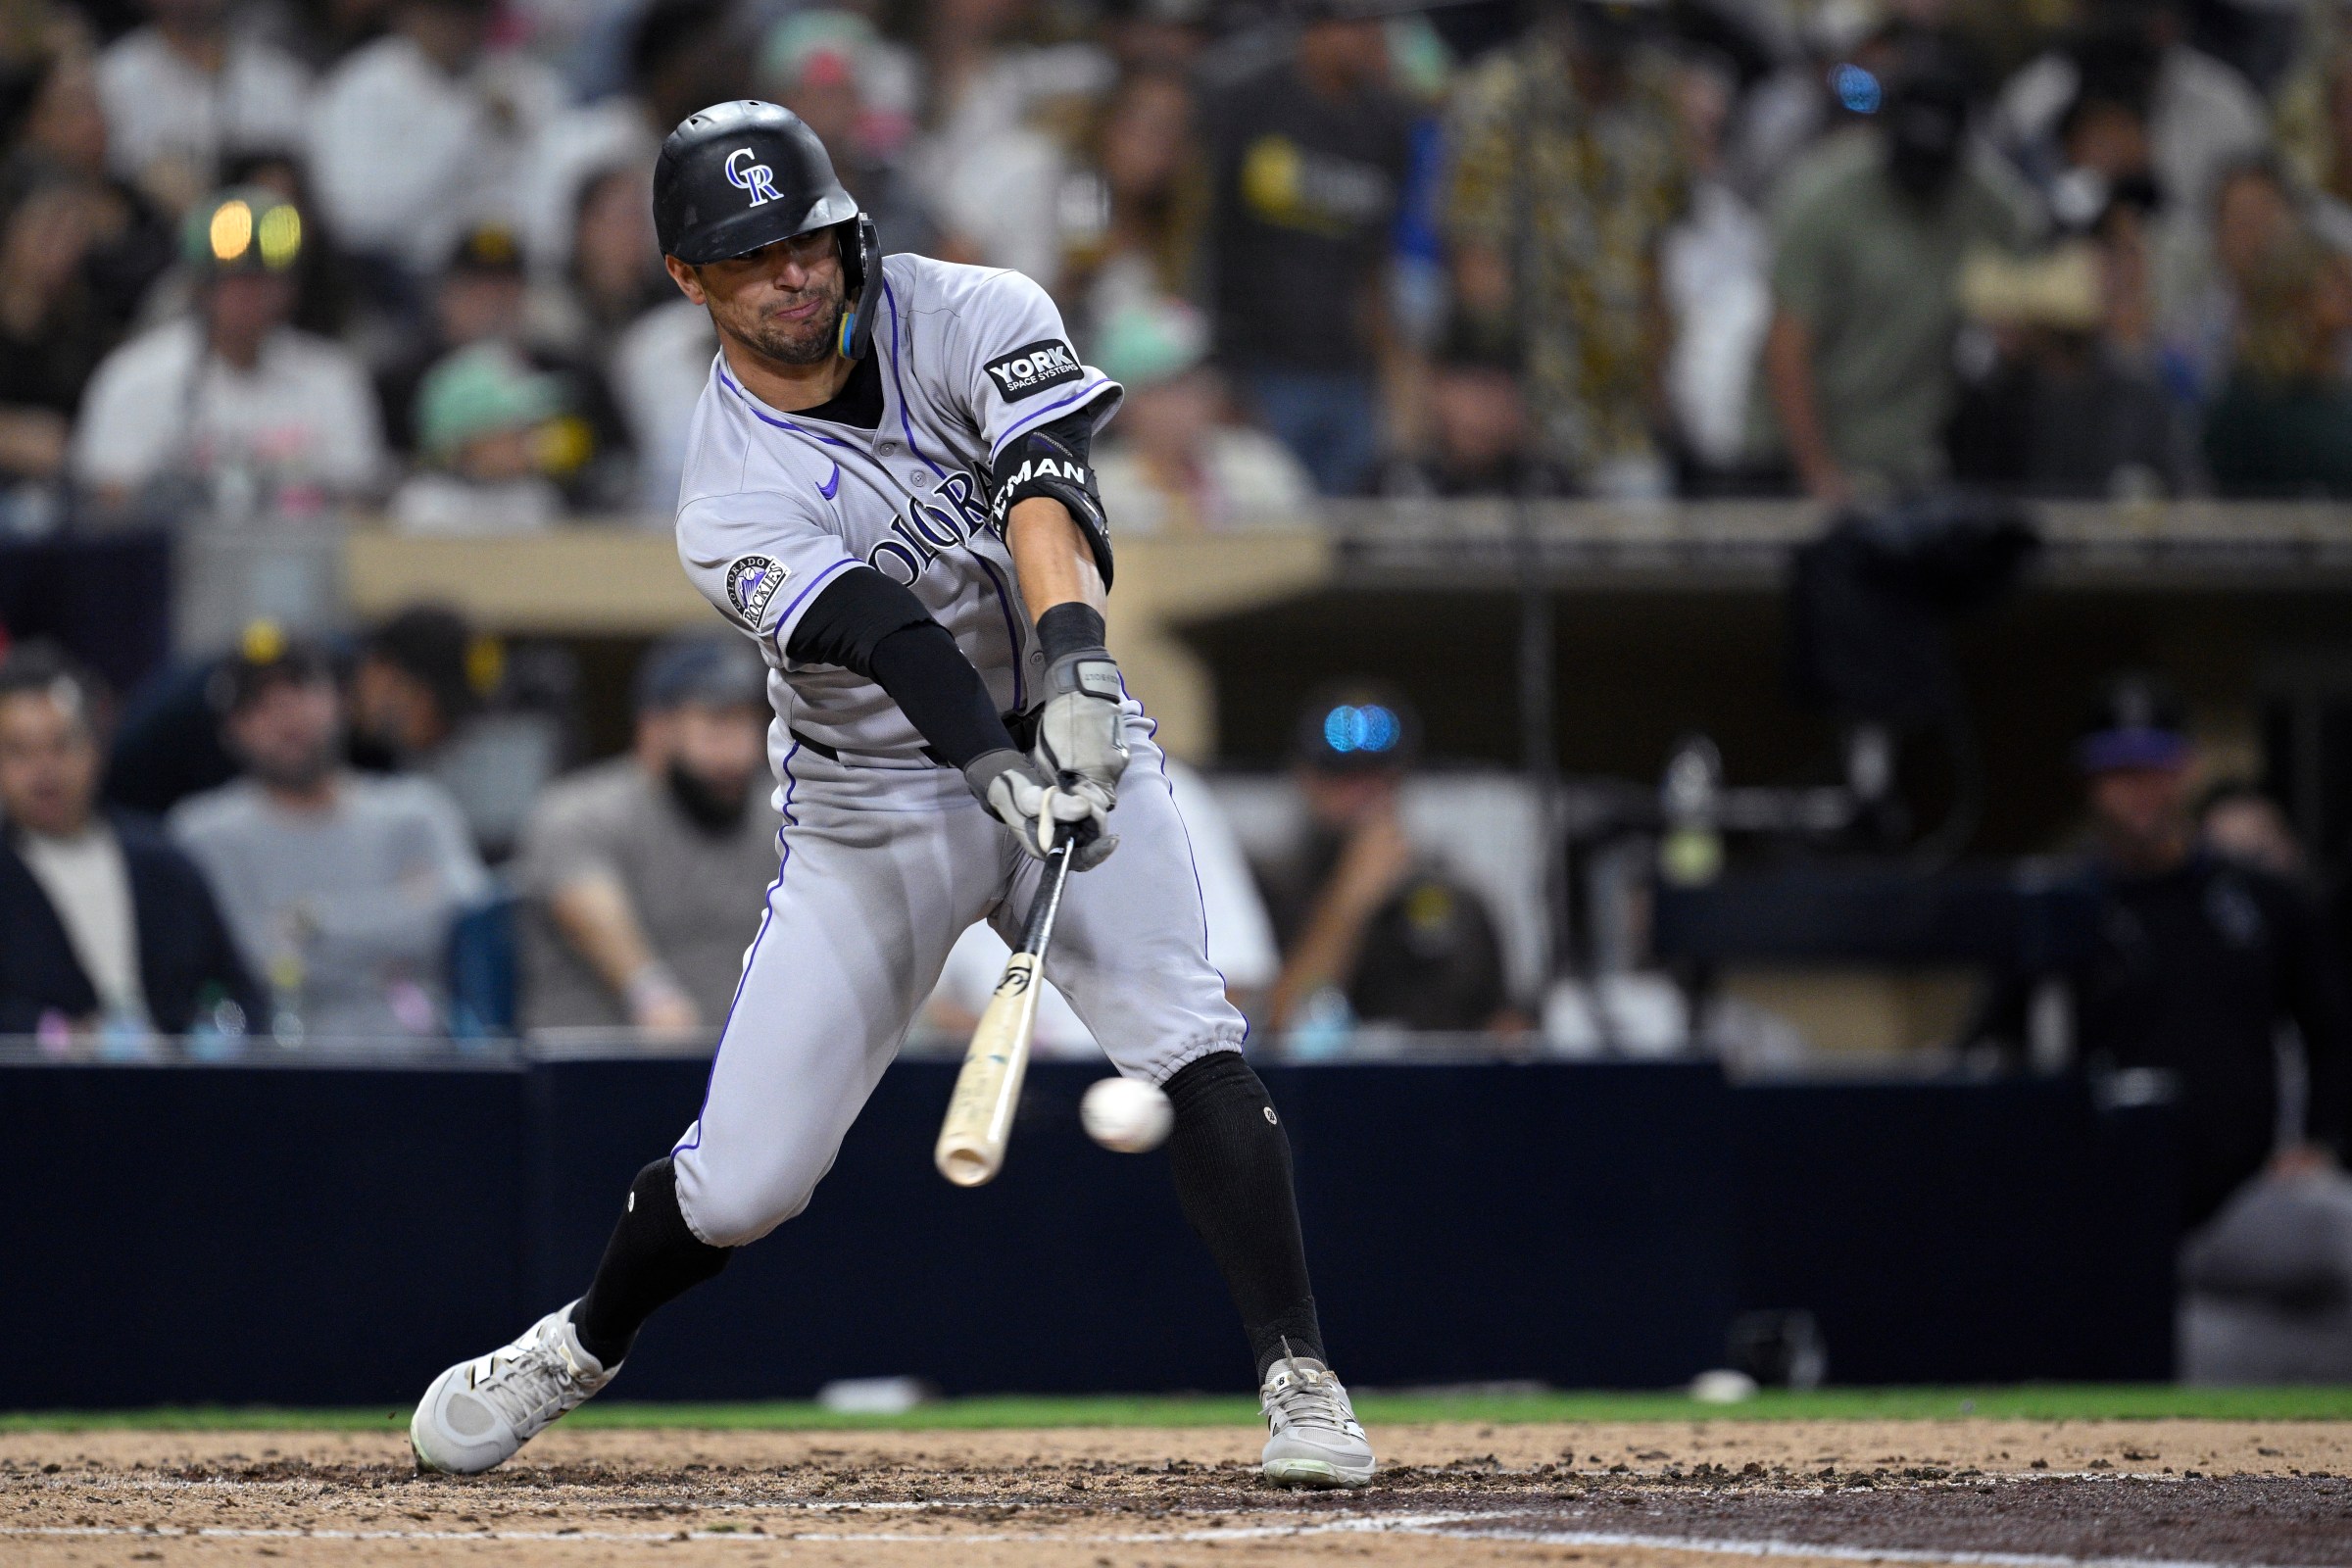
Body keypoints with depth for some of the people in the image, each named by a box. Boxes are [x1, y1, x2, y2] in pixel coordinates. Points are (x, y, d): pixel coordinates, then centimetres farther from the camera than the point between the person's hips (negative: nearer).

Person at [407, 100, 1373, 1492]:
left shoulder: (971, 318, -11)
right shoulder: (733, 500, -16)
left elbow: (1046, 491, -28)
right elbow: (890, 640, -32)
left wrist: (1077, 664, -47)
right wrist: (1001, 770, -49)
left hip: (1068, 737, 1)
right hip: (876, 805, -1)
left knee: (1192, 1044, -23)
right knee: (742, 1182, 1)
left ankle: (1302, 1381, -19)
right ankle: (582, 1347, 30)